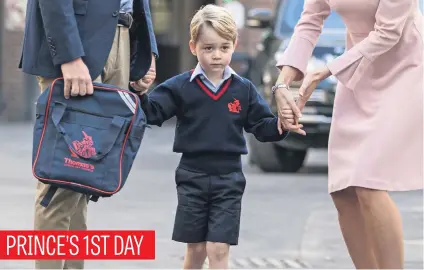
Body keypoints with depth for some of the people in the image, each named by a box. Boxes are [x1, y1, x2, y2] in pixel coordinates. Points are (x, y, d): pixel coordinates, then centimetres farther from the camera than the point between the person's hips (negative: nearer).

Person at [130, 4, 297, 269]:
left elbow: (263, 126, 3)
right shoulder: (180, 87, -2)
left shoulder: (244, 90, 2)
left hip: (229, 180, 0)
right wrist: (141, 93, -25)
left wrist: (280, 125, -17)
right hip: (192, 177, 0)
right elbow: (153, 113, -6)